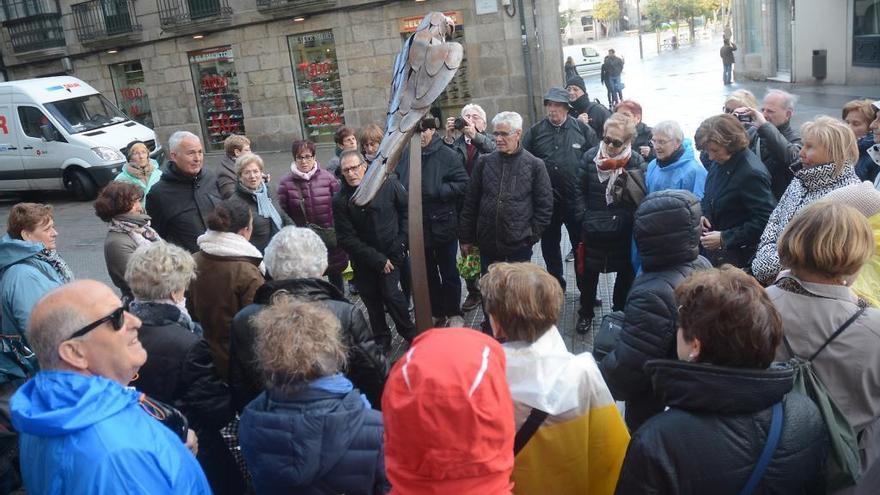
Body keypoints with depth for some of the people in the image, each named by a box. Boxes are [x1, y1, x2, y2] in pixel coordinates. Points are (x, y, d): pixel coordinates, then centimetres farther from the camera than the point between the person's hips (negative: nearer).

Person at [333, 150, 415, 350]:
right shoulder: (340, 200, -10)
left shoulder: (388, 185, -10)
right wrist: (377, 259, -14)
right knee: (372, 301, 10)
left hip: (391, 253, -2)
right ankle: (382, 340, 29)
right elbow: (347, 239, -11)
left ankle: (408, 332, 10)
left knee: (391, 293, -13)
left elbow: (407, 210, 4)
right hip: (363, 260, 2)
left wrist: (401, 240, -4)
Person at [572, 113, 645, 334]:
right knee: (588, 273, 13)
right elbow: (580, 190, -1)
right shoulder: (590, 156, -6)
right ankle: (586, 313, 33)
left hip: (623, 230, 0)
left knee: (626, 273, 15)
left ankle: (620, 311, 37)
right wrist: (583, 217, -8)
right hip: (593, 229, 1)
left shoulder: (635, 162, -10)